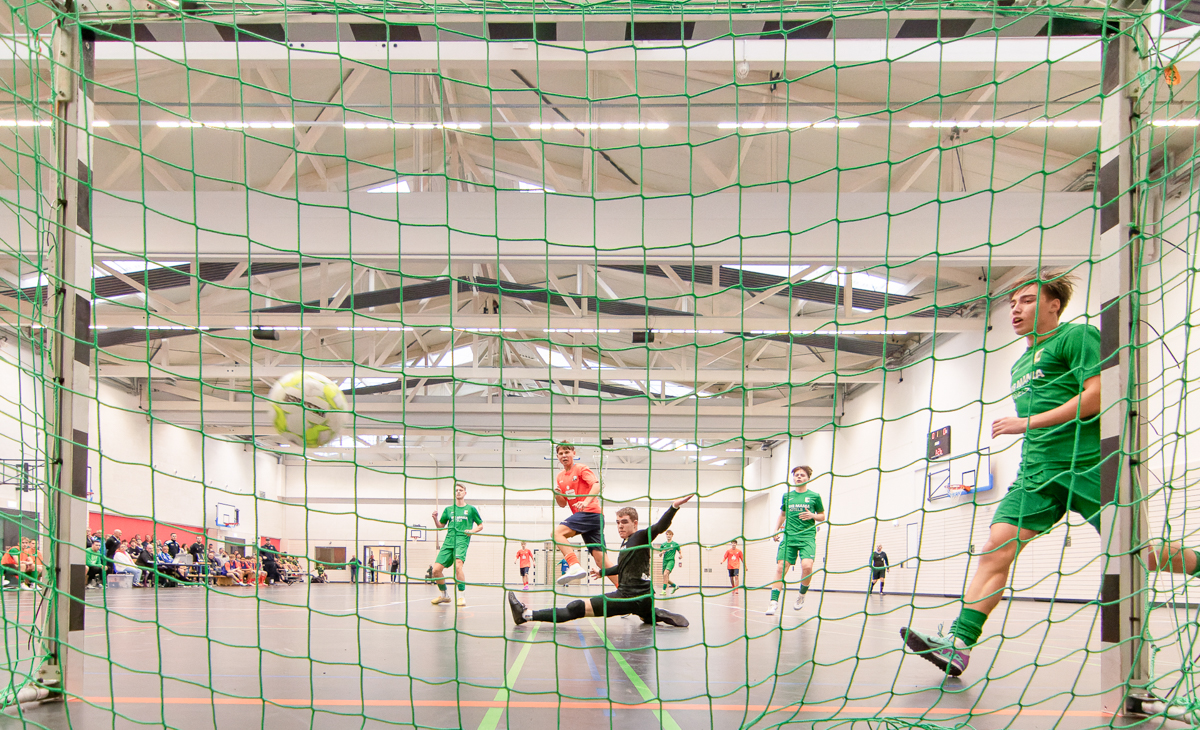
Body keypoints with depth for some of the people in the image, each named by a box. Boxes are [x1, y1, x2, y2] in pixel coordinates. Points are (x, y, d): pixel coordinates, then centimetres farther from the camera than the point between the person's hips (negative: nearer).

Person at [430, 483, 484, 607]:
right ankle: (444, 595, 17)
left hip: (462, 541, -4)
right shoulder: (448, 509, 18)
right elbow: (440, 526, 23)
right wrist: (435, 519, 3)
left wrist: (473, 530, -4)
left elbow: (481, 525, 16)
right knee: (436, 570, -5)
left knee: (458, 565, -30)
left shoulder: (471, 509, 10)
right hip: (448, 542, 4)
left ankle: (461, 596, -22)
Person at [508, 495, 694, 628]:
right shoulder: (625, 543, 18)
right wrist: (603, 572, 47)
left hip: (630, 597, -10)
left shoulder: (641, 537, -8)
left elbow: (660, 527, -25)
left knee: (577, 608, -15)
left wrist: (674, 507, -40)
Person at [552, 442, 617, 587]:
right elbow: (563, 504, 21)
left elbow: (597, 484, -17)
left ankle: (575, 566, -34)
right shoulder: (560, 477, 20)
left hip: (590, 512, -8)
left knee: (557, 532, -23)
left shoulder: (581, 468, -1)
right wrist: (557, 495, -1)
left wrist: (586, 502, -32)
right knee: (599, 557, 1)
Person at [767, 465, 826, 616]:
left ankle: (802, 596, 4)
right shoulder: (787, 496, 13)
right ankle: (774, 602, -10)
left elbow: (822, 516, 12)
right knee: (781, 568, -10)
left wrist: (812, 516, -9)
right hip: (788, 536, 2)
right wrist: (777, 530, 13)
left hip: (807, 537, -2)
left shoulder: (814, 496, 5)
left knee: (807, 566, -22)